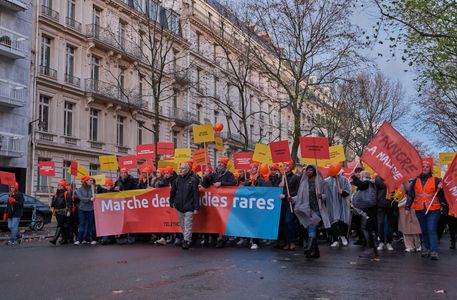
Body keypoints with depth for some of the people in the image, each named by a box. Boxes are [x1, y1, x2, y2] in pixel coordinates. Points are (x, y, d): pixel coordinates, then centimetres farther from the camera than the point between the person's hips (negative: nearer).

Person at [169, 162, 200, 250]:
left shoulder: (193, 180, -9)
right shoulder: (177, 179, 7)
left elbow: (196, 194, -10)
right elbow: (172, 192, 19)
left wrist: (196, 207, -12)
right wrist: (172, 202, 16)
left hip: (189, 207, -6)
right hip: (179, 207, 6)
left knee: (187, 225, -6)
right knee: (182, 225, 14)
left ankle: (187, 241, 0)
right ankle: (188, 239, 26)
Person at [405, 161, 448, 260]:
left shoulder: (436, 180, 0)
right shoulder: (415, 181, 9)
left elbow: (442, 195, 1)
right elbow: (410, 195, 9)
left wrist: (444, 206, -11)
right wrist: (407, 207, 4)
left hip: (433, 210, -4)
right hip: (420, 211, 4)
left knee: (432, 230, -11)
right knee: (424, 231, 12)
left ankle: (434, 252, -11)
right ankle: (426, 249, 21)